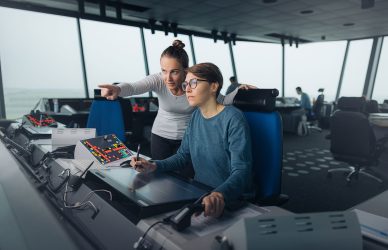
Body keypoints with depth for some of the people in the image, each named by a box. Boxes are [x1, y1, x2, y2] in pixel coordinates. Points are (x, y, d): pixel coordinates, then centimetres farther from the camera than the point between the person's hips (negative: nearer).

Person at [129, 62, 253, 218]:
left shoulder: (232, 119, -16)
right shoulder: (196, 116, 6)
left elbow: (241, 170, -23)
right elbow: (182, 155, 11)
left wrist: (219, 195, -43)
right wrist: (153, 167, -5)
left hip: (231, 199, -6)